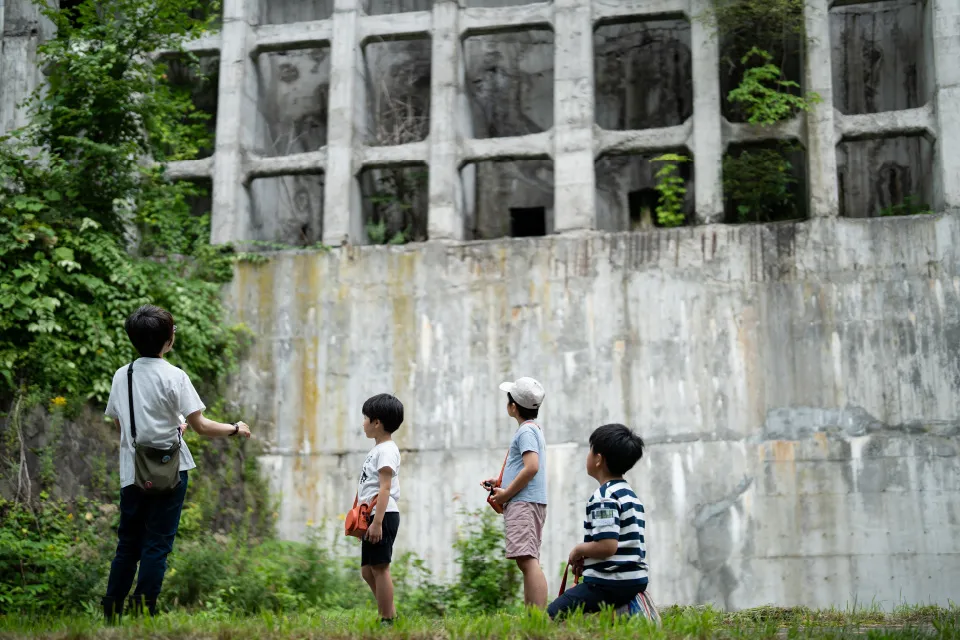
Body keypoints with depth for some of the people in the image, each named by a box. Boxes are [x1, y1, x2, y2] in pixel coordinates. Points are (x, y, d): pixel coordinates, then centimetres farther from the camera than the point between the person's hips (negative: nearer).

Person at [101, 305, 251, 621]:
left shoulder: (121, 375, 6)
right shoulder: (174, 376, -11)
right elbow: (201, 426, -13)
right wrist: (235, 429, 4)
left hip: (132, 473, 5)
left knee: (127, 545, 14)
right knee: (156, 547, 3)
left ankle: (111, 613, 17)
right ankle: (142, 614, 4)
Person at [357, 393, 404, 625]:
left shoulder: (386, 449, -12)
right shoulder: (378, 449, 19)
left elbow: (385, 488, -20)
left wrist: (377, 522, -25)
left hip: (383, 516, -11)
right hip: (373, 517, 11)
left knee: (379, 567, -7)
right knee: (367, 569, 12)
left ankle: (387, 620, -3)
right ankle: (389, 614, 17)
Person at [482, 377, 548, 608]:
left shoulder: (526, 431, -10)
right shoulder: (534, 429, 22)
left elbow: (532, 467, -23)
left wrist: (507, 493, -14)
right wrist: (500, 482, 19)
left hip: (523, 502, -11)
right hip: (527, 503, 11)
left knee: (527, 560, -19)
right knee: (528, 562, 12)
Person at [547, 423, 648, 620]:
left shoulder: (603, 498, -14)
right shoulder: (631, 495, 15)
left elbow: (607, 546, -23)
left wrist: (579, 550, -5)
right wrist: (586, 558, 13)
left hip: (610, 583, -9)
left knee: (551, 617, -8)